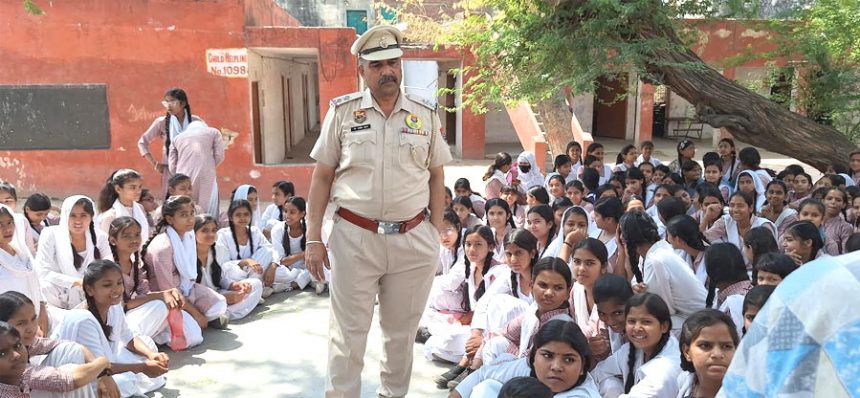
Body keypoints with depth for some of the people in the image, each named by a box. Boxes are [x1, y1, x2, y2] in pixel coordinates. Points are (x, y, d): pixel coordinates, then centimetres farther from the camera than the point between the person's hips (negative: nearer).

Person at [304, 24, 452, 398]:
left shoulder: (426, 115, 5)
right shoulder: (342, 111, 1)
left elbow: (436, 177, 10)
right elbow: (321, 176, 2)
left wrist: (436, 233, 3)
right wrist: (313, 237, -2)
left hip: (414, 239, 2)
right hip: (354, 237, -1)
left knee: (402, 331, 15)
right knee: (348, 333, 7)